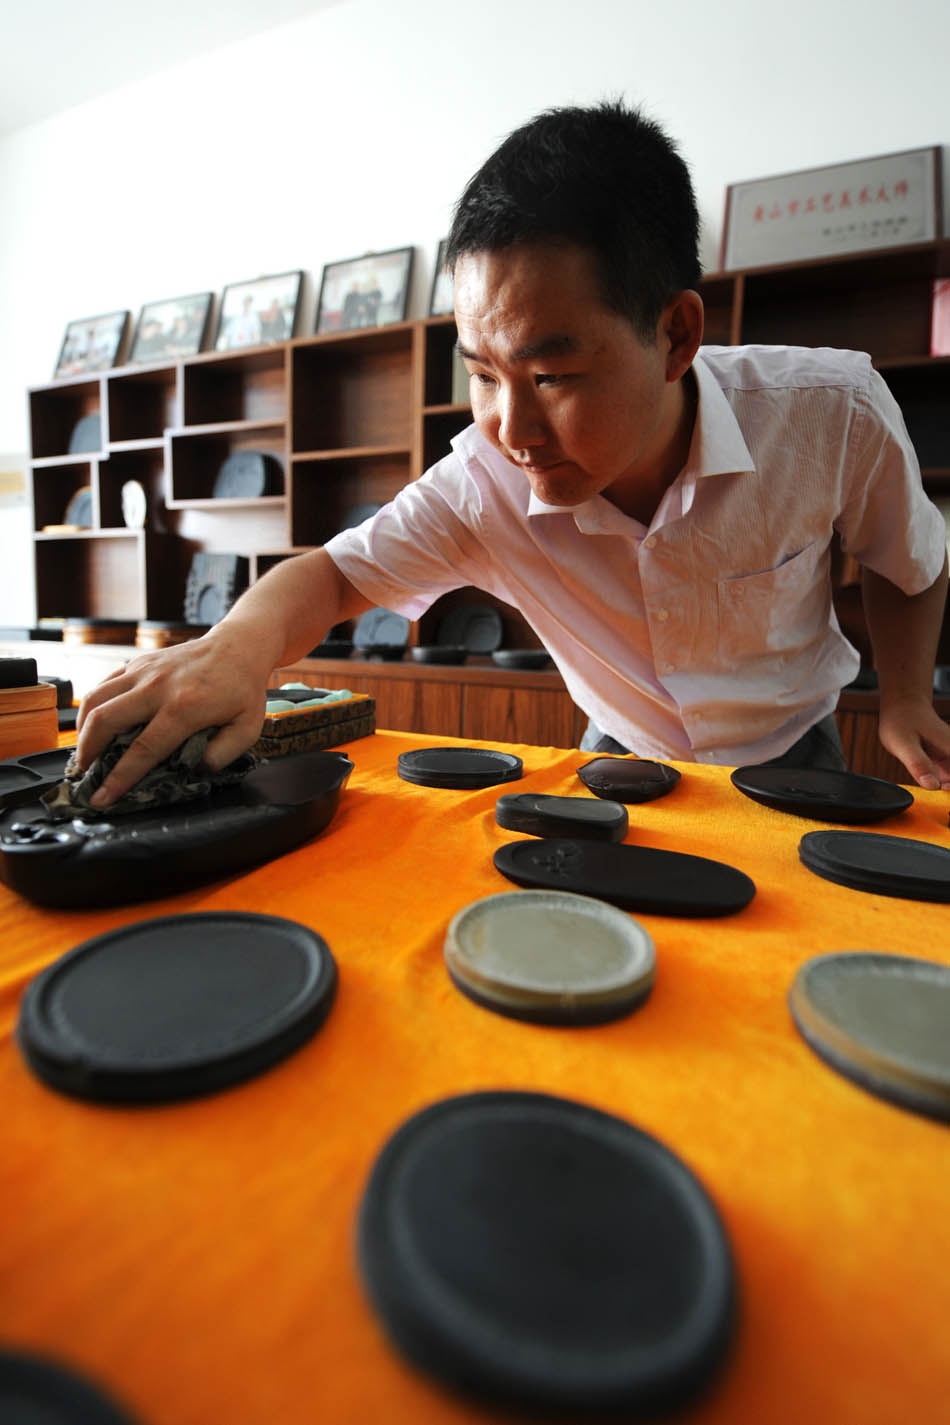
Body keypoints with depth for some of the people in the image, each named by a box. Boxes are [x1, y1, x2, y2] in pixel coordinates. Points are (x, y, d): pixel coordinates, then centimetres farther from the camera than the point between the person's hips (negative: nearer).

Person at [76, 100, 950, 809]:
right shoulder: (483, 482, -26)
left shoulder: (832, 413, -24)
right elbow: (336, 573, -16)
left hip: (793, 762, 0)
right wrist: (244, 639, -36)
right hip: (623, 764, 1)